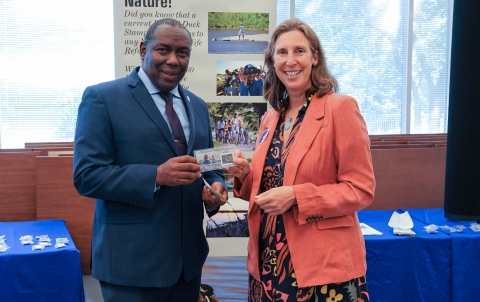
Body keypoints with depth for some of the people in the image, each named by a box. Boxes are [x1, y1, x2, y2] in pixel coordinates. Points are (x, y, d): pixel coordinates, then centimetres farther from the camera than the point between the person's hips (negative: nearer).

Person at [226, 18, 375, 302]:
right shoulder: (270, 118, 9)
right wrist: (245, 176, -4)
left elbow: (361, 189, -12)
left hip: (322, 265, -6)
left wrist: (295, 197, -21)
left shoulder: (340, 108, -10)